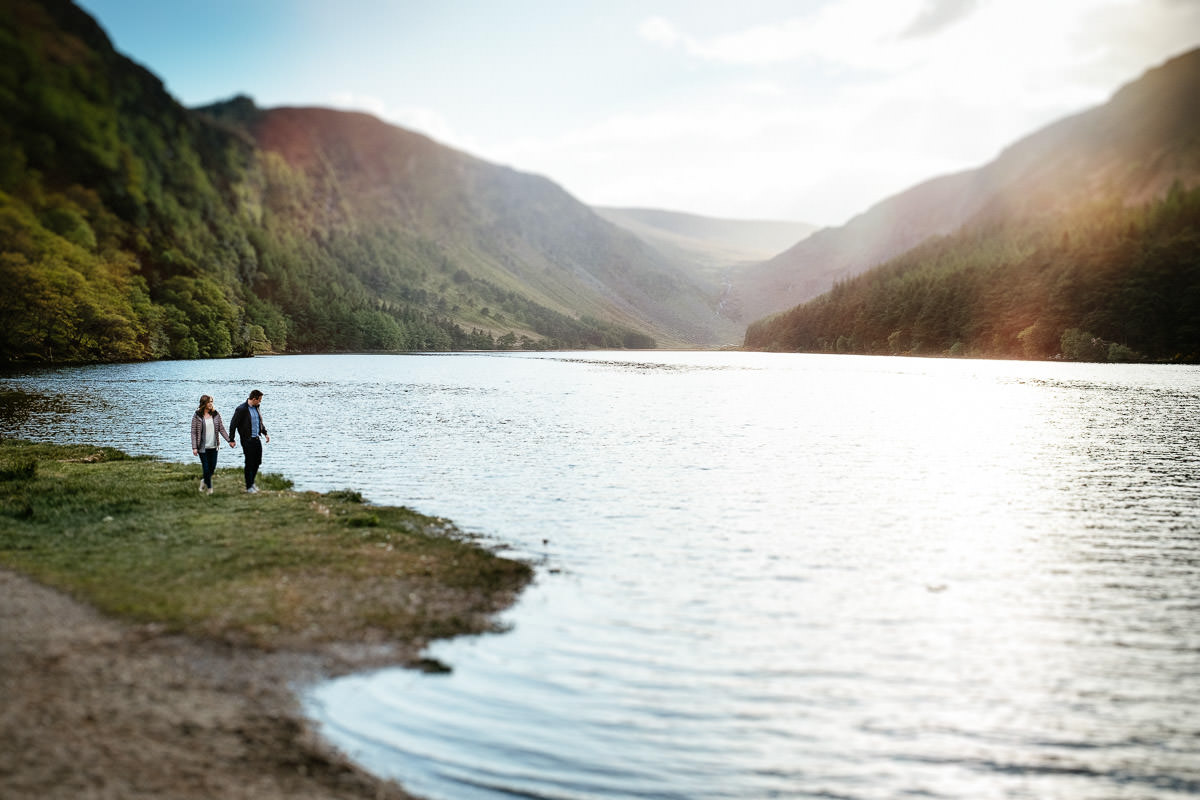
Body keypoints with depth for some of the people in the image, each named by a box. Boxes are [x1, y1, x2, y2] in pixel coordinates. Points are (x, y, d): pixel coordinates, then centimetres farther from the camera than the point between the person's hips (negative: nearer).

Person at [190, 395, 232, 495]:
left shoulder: (215, 414, 3)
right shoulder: (197, 416, -7)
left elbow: (221, 429, 7)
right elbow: (193, 432, -6)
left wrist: (229, 440, -2)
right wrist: (194, 447, -12)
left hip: (213, 446, 4)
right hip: (202, 447, -4)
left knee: (212, 468, 9)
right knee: (206, 468, -2)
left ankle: (204, 481, 36)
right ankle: (209, 487, 14)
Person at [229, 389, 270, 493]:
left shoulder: (256, 408, 9)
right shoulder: (241, 409, -14)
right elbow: (233, 425, -11)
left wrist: (265, 433, 14)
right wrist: (231, 440, -11)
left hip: (257, 439, 7)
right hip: (247, 440, -7)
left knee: (257, 462, 11)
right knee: (249, 463, 0)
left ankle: (252, 482, 29)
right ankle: (249, 487, 12)